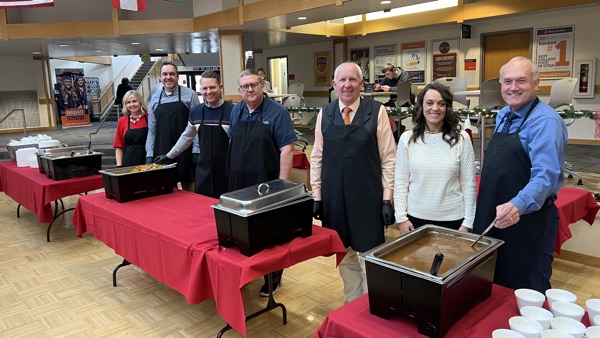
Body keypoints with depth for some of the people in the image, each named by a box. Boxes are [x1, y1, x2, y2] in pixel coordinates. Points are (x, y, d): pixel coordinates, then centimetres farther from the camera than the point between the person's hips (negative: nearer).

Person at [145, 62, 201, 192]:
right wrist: (149, 154, 6)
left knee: (188, 187, 6)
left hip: (185, 151, -3)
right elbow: (152, 129, 11)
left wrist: (196, 151, -10)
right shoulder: (155, 98, 9)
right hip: (162, 152, 3)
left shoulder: (190, 95, -3)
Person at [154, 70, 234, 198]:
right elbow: (186, 137, 19)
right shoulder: (195, 112, 6)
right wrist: (169, 156, 23)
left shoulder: (231, 110, -9)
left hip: (226, 171, -4)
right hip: (203, 171, 4)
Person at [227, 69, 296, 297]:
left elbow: (286, 150, -15)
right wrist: (232, 173, 13)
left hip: (266, 183, -5)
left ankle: (273, 278, 22)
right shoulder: (236, 111, 8)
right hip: (238, 182, 6)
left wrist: (282, 184, -18)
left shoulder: (277, 112, -11)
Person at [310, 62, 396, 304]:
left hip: (368, 198, -3)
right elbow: (317, 158, 7)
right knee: (344, 256, 14)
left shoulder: (377, 112, -5)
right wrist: (317, 197, 5)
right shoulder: (325, 114, 3)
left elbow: (388, 159, -4)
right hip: (334, 198, 3)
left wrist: (387, 199, -6)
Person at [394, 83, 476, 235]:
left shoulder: (461, 139, -5)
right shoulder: (407, 138, -3)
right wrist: (401, 217, -4)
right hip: (415, 217, 1)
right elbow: (400, 181, 0)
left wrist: (467, 222, -3)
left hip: (452, 218, -1)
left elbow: (468, 184, -2)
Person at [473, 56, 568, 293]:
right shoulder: (502, 116, 8)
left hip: (528, 219, -8)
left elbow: (545, 176, -28)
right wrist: (488, 208, 14)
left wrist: (518, 206, -44)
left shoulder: (546, 122, -17)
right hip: (493, 219, 8)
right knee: (492, 284, 21)